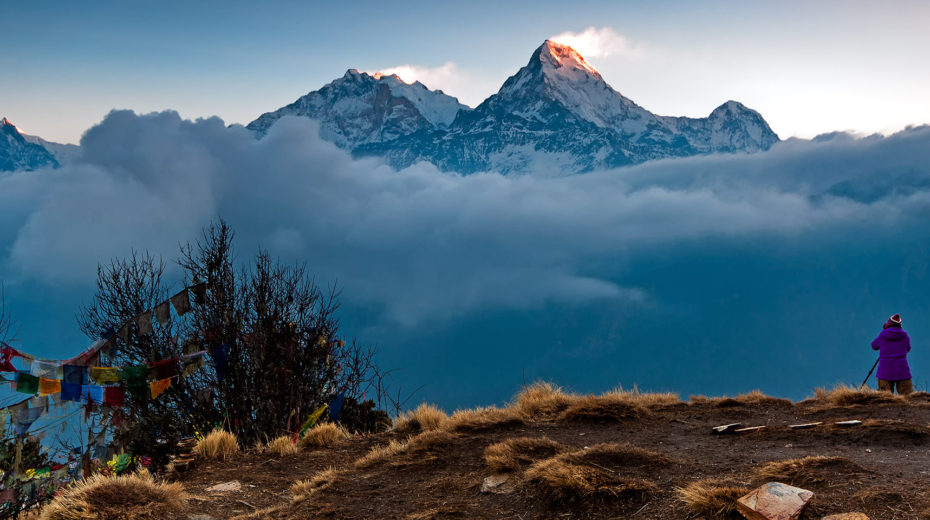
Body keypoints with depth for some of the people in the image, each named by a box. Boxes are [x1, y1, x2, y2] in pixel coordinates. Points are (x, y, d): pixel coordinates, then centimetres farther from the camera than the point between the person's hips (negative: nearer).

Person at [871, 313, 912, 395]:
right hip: (902, 371, 0)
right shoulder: (904, 336, 1)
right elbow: (908, 349, 18)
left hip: (885, 372, 0)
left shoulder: (882, 335, -2)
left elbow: (874, 346, 16)